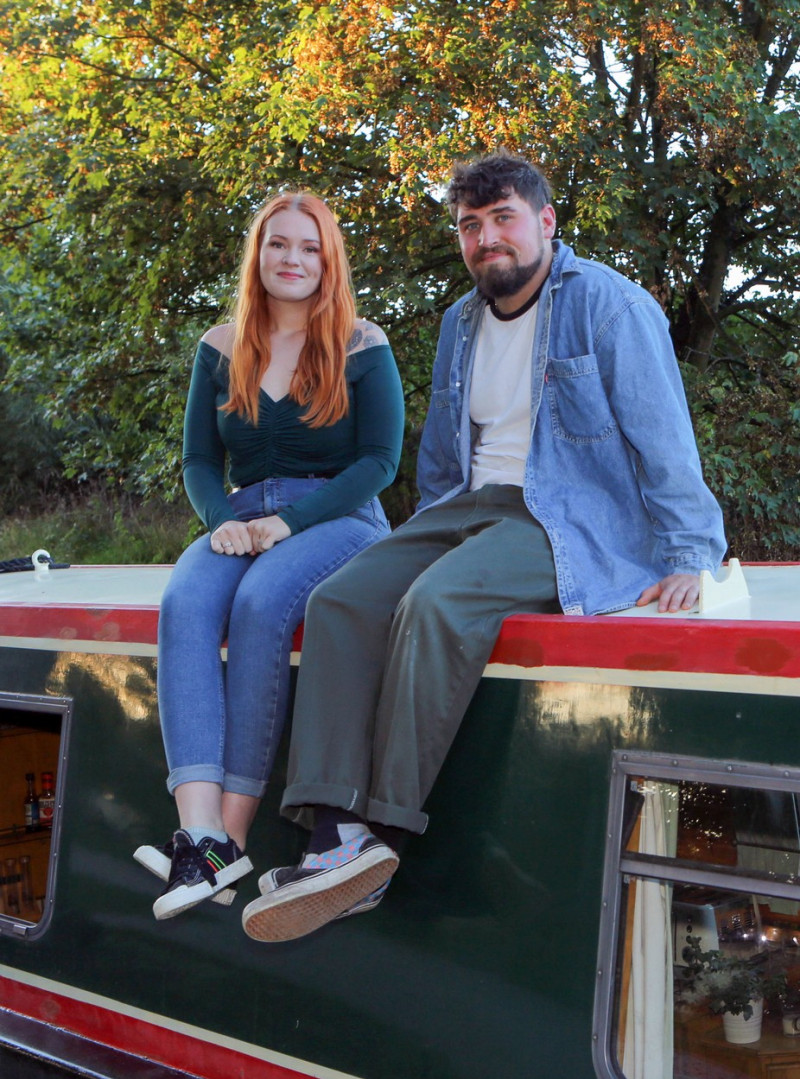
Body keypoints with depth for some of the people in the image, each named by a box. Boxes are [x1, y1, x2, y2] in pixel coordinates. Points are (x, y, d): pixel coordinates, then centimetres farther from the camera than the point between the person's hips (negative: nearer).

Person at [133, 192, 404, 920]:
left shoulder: (363, 347, 3)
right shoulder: (220, 349, 14)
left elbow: (380, 460, -4)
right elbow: (199, 459, 12)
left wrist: (289, 522, -15)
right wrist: (223, 519, -10)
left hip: (338, 520, -3)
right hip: (242, 523, 4)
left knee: (261, 603, -35)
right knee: (184, 604, -30)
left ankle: (234, 836, -30)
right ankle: (200, 836, -41)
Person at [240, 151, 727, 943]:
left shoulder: (607, 304, -3)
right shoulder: (461, 321, 20)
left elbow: (664, 440, -7)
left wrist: (687, 557, -13)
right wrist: (424, 538, 18)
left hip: (571, 520, -7)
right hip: (472, 509, 7)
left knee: (437, 603, -34)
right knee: (340, 602, -17)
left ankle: (383, 837, -27)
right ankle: (338, 841, -28)